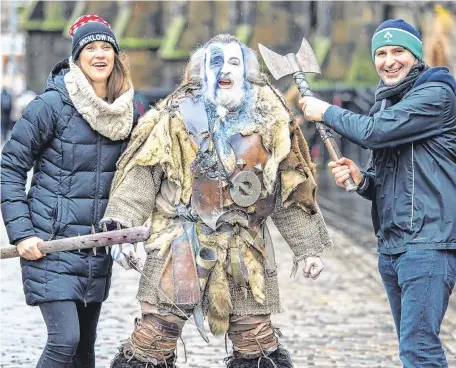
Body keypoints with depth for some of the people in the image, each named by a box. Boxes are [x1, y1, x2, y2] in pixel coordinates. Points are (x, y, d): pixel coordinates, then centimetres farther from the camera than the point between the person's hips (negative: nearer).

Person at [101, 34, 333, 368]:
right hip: (182, 245, -2)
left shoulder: (269, 121, 7)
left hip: (244, 250, 2)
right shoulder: (179, 116, 1)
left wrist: (309, 248, 13)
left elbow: (292, 187, 13)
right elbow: (142, 173, -1)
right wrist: (123, 231, -11)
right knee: (156, 332, -8)